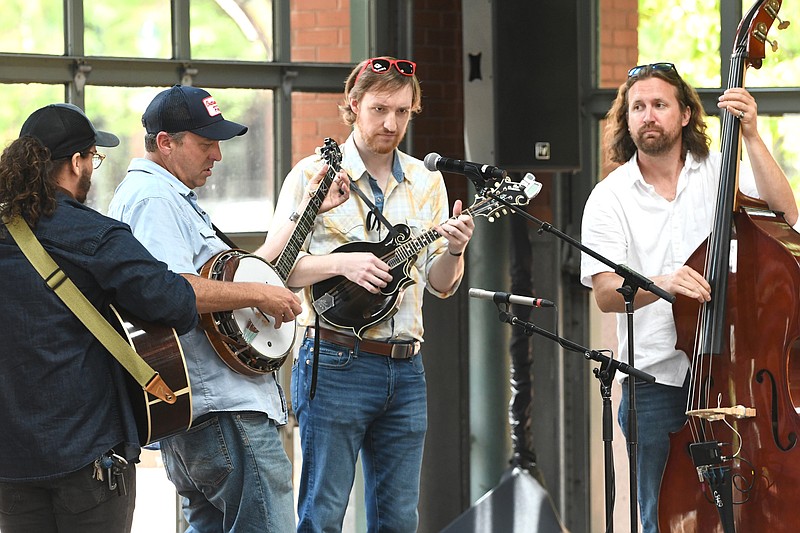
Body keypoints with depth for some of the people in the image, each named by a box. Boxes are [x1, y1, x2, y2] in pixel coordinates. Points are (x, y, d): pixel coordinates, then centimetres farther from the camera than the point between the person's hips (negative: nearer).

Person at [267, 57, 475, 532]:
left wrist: (454, 250, -8)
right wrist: (342, 262, -20)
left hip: (405, 368, 5)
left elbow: (441, 285, 13)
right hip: (336, 363, -5)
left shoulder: (426, 182, 12)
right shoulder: (314, 175, -1)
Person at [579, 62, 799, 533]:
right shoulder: (609, 198, 1)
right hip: (655, 383, 0)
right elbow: (606, 294, -8)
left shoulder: (719, 171, 4)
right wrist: (660, 284, -28)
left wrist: (751, 136, -15)